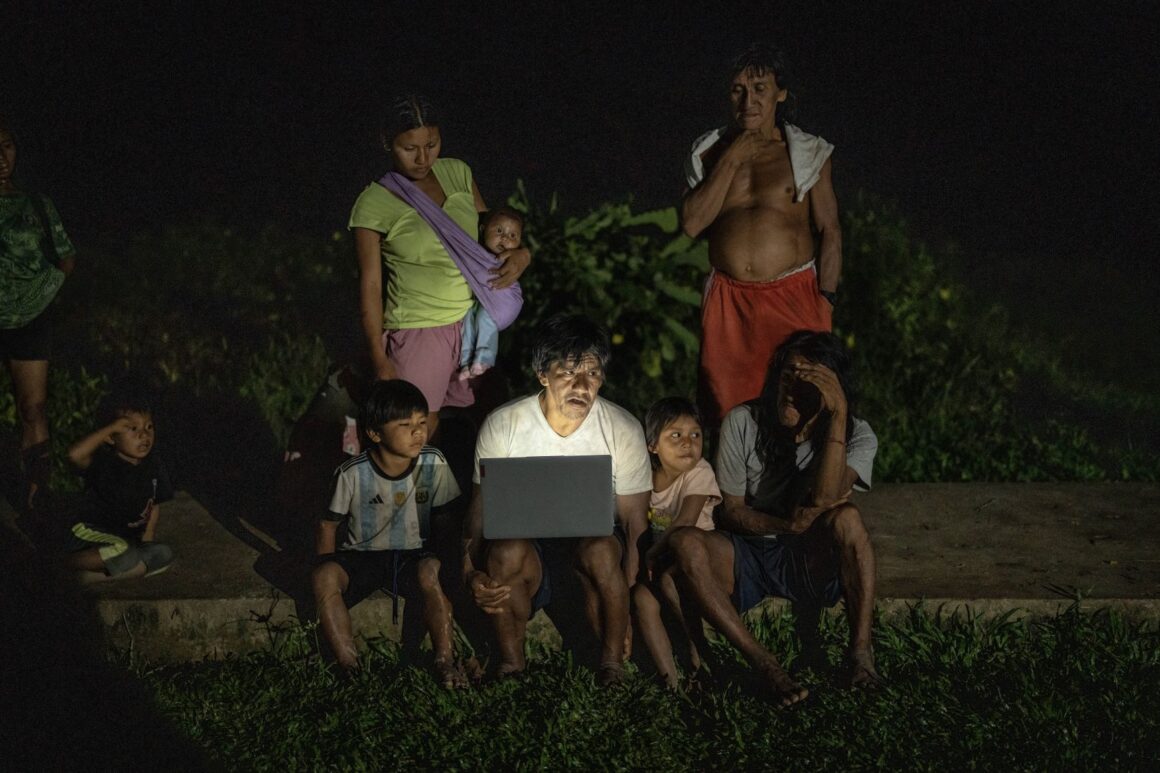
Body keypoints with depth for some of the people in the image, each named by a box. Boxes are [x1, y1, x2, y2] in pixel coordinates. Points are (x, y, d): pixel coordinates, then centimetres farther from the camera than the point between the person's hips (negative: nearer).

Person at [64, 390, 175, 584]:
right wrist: (110, 428, -29)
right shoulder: (103, 462, -13)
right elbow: (75, 454, -35)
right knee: (122, 551, -36)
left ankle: (97, 574, -20)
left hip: (131, 538, 7)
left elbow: (155, 505, 14)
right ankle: (72, 562, -15)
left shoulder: (154, 465, 5)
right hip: (92, 534, -7)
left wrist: (148, 535, -1)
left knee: (163, 554, -20)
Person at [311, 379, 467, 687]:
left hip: (412, 553, 0)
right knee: (323, 577, -31)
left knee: (432, 571, -35)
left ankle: (445, 661, -27)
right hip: (362, 554, 0)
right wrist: (329, 571, -7)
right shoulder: (353, 474, -13)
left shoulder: (433, 464, -8)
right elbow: (329, 523, -1)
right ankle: (348, 663, -27)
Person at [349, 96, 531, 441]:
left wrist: (519, 254, -8)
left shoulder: (457, 173, 3)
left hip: (473, 322, 5)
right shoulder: (374, 203, -10)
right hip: (418, 332, -5)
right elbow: (370, 285, -7)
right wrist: (379, 359, -11)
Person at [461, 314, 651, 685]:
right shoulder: (502, 425, -8)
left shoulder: (624, 430, -8)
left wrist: (627, 601, -15)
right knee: (507, 551, -36)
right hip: (528, 545, 0)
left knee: (601, 550, -36)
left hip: (593, 540, 0)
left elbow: (635, 521, -4)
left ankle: (612, 667, -17)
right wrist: (471, 573, -24)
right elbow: (481, 507, -5)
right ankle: (511, 666, -15)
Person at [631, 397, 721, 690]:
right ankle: (668, 676, -25)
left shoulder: (699, 473, -13)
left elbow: (686, 522, -24)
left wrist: (653, 554, -27)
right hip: (659, 560, 4)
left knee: (668, 579, -33)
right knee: (641, 595, -25)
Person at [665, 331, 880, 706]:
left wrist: (838, 414, -30)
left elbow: (824, 498, -26)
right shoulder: (743, 423, -4)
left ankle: (861, 650, -25)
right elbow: (731, 510, -2)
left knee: (845, 517, -33)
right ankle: (763, 663, -33)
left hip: (812, 563, -1)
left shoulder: (856, 435, -6)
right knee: (685, 543, -31)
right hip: (746, 556, 1)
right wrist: (785, 526, -22)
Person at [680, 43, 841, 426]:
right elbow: (691, 223, -4)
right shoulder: (710, 153, 9)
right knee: (728, 415, 4)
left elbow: (830, 232, 3)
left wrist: (826, 301, -5)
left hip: (792, 297, -2)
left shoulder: (809, 153, 4)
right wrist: (731, 160, -7)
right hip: (728, 301, 2)